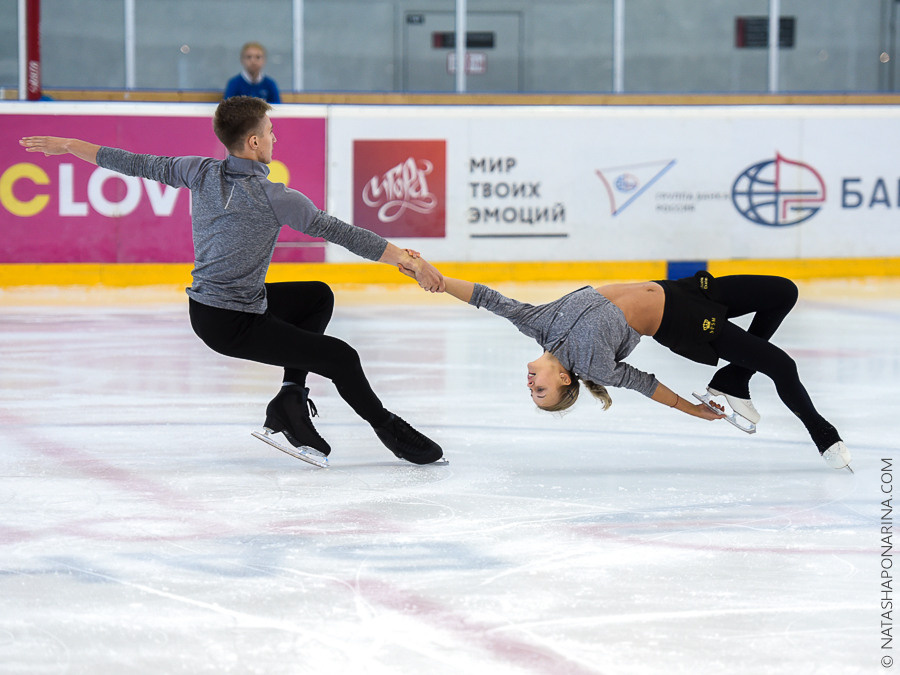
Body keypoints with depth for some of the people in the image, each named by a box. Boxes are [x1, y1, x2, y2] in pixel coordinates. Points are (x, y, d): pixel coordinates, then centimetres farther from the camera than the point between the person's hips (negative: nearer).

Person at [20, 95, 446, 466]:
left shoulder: (203, 173, -1)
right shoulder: (272, 198, -20)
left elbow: (140, 165, 7)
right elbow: (340, 232, -20)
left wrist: (64, 146, 19)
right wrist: (409, 260, -18)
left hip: (204, 305, 9)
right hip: (231, 325, -9)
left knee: (318, 296, 23)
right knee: (342, 359, -5)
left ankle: (289, 401, 17)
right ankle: (390, 431, 14)